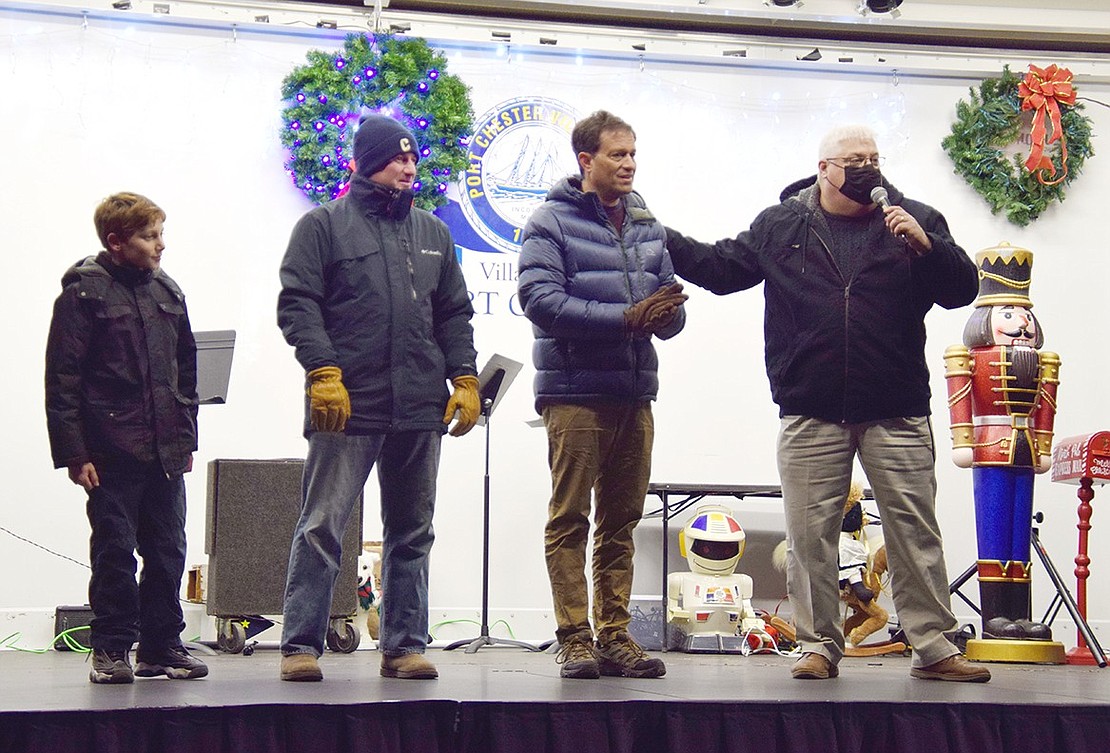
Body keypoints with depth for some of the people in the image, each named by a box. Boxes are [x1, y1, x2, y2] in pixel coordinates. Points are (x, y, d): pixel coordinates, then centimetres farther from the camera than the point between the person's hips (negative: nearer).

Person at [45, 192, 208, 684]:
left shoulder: (167, 292, 13)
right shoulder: (84, 291, -4)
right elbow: (63, 379, -7)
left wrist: (186, 437, 16)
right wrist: (73, 452, -12)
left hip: (165, 452, 6)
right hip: (112, 453, -5)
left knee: (167, 551, 7)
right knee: (114, 551, -1)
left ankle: (162, 646, 16)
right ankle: (111, 649, 9)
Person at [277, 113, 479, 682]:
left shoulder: (433, 233, 19)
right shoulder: (324, 225, 4)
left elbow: (454, 314, 20)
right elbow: (297, 304, -4)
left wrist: (465, 379, 8)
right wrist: (323, 371, -15)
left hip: (420, 409, 5)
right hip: (347, 406, -5)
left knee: (412, 533, 8)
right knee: (322, 528, -5)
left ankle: (403, 645, 15)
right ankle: (301, 645, 1)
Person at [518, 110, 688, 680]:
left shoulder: (646, 226, 15)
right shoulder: (552, 221, -2)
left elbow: (670, 315, 15)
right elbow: (540, 299, -15)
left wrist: (666, 311, -11)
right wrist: (625, 318, -18)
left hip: (634, 395, 6)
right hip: (574, 392, -6)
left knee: (621, 521, 9)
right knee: (570, 520, -3)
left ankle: (615, 635, 15)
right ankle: (574, 638, 2)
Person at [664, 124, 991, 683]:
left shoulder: (915, 219, 6)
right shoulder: (780, 225, 9)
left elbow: (961, 289, 2)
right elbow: (724, 268, 18)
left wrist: (926, 246, -15)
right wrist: (664, 242, 8)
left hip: (897, 412, -1)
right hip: (811, 414, 1)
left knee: (915, 531, 2)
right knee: (809, 534, 4)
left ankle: (934, 647, 9)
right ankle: (819, 645, 14)